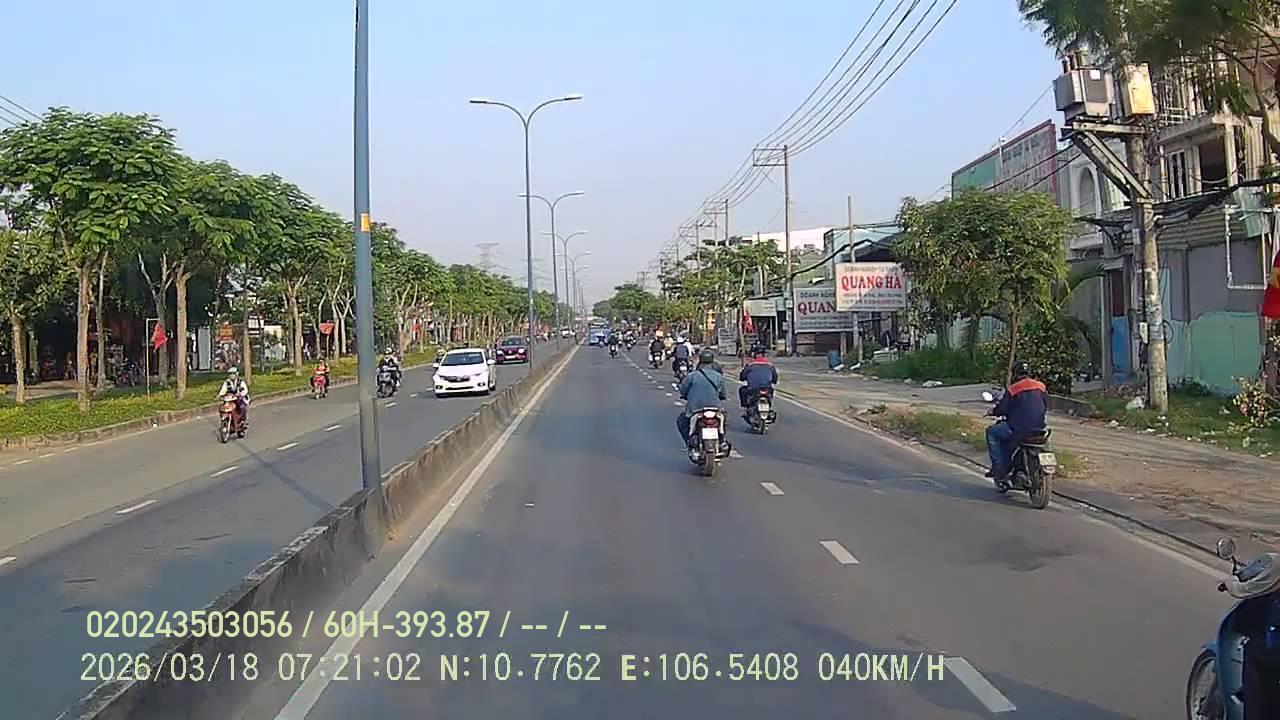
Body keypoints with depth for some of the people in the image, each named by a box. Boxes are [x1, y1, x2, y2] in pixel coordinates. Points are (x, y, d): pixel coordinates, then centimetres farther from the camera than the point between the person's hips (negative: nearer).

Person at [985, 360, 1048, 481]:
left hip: (1018, 430, -7)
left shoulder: (1013, 390, -10)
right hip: (1039, 429, 7)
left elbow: (1002, 409, -6)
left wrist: (993, 411, 16)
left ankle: (999, 467, 3)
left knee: (991, 432, 13)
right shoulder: (1042, 387, 8)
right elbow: (1045, 406, 19)